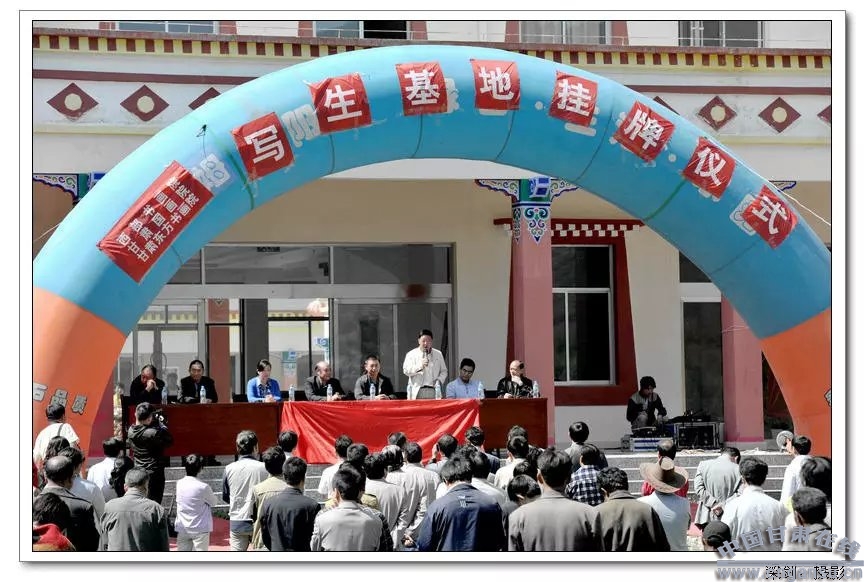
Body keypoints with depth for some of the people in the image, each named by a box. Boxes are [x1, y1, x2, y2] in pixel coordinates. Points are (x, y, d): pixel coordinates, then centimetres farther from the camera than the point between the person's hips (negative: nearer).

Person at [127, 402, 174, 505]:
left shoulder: (131, 430, -5)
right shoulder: (153, 433, -24)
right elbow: (169, 441, -12)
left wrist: (156, 422, 1)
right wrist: (162, 424, -5)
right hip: (154, 474, -6)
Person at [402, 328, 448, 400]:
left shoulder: (438, 354, 17)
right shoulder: (411, 354, 10)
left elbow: (443, 371, 20)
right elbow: (406, 371, -1)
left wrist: (439, 380, -1)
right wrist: (420, 365, -15)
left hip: (433, 391, 2)